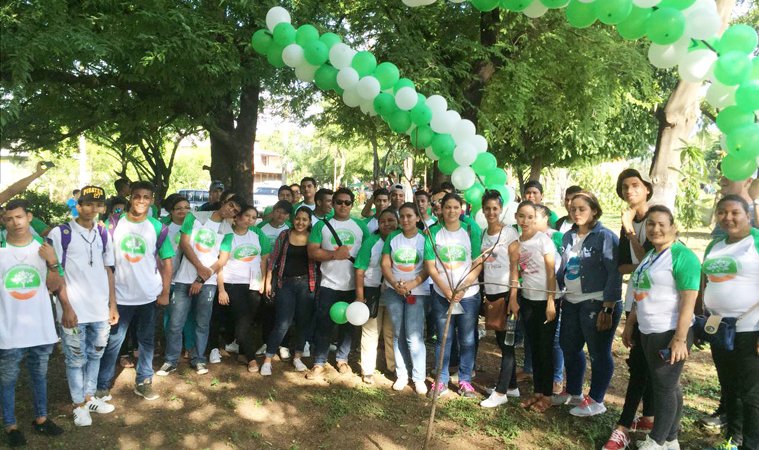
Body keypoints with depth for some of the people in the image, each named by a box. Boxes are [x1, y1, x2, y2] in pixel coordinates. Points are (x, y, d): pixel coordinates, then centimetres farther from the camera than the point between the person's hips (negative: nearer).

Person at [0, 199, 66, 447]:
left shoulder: (44, 247, -1)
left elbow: (54, 286, -1)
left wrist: (53, 263, -17)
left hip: (41, 327, 3)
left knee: (40, 375, 18)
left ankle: (41, 418, 35)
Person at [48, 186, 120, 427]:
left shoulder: (104, 234, 8)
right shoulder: (60, 233, -7)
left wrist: (113, 305, 10)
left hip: (101, 309, 5)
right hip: (75, 310, -4)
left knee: (95, 355, 16)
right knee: (76, 359, 8)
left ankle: (89, 397, 32)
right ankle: (79, 405, 23)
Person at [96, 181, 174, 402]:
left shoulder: (158, 228, -2)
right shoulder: (114, 223, -3)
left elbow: (166, 261, 2)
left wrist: (165, 292, -2)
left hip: (150, 295, 1)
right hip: (120, 295, -1)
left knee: (147, 340, 12)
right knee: (113, 342, 6)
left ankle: (144, 382, 24)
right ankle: (102, 386, 18)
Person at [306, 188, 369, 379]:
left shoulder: (360, 226, 7)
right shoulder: (322, 225, 2)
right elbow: (312, 251, -4)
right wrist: (334, 255, -15)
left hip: (353, 285, 2)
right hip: (329, 284, -2)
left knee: (348, 325, 11)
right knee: (324, 325, 0)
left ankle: (342, 359, 26)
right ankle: (319, 363, 9)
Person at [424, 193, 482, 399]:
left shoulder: (471, 231, -3)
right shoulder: (433, 232, -2)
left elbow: (478, 264, -4)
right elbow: (430, 266, -4)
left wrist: (462, 289, -14)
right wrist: (447, 291, -13)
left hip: (468, 294, 0)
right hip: (441, 294, 0)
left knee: (467, 340, 7)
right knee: (443, 339, 8)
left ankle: (465, 381, 21)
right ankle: (441, 381, 20)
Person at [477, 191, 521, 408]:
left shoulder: (509, 233, -8)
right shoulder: (483, 234, 10)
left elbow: (515, 265, -11)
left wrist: (513, 297, -16)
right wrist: (484, 294, 11)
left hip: (506, 293, -6)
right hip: (490, 293, 6)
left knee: (506, 341, -2)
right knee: (501, 341, 12)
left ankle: (500, 392, 3)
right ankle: (511, 386, 24)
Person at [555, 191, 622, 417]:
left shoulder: (605, 236, -12)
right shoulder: (569, 237, 9)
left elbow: (614, 274, -15)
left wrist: (608, 309, -19)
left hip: (597, 304, -8)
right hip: (572, 303, 8)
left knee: (598, 353, 3)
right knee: (569, 348, 17)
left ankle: (596, 401, 18)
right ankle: (573, 392, 35)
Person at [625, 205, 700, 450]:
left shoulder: (682, 256, -14)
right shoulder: (650, 256, 13)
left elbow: (689, 300, -19)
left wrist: (680, 338, -23)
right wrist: (629, 325, 20)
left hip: (669, 333, -8)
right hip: (649, 332, 8)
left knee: (664, 387, 1)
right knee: (667, 386, 16)